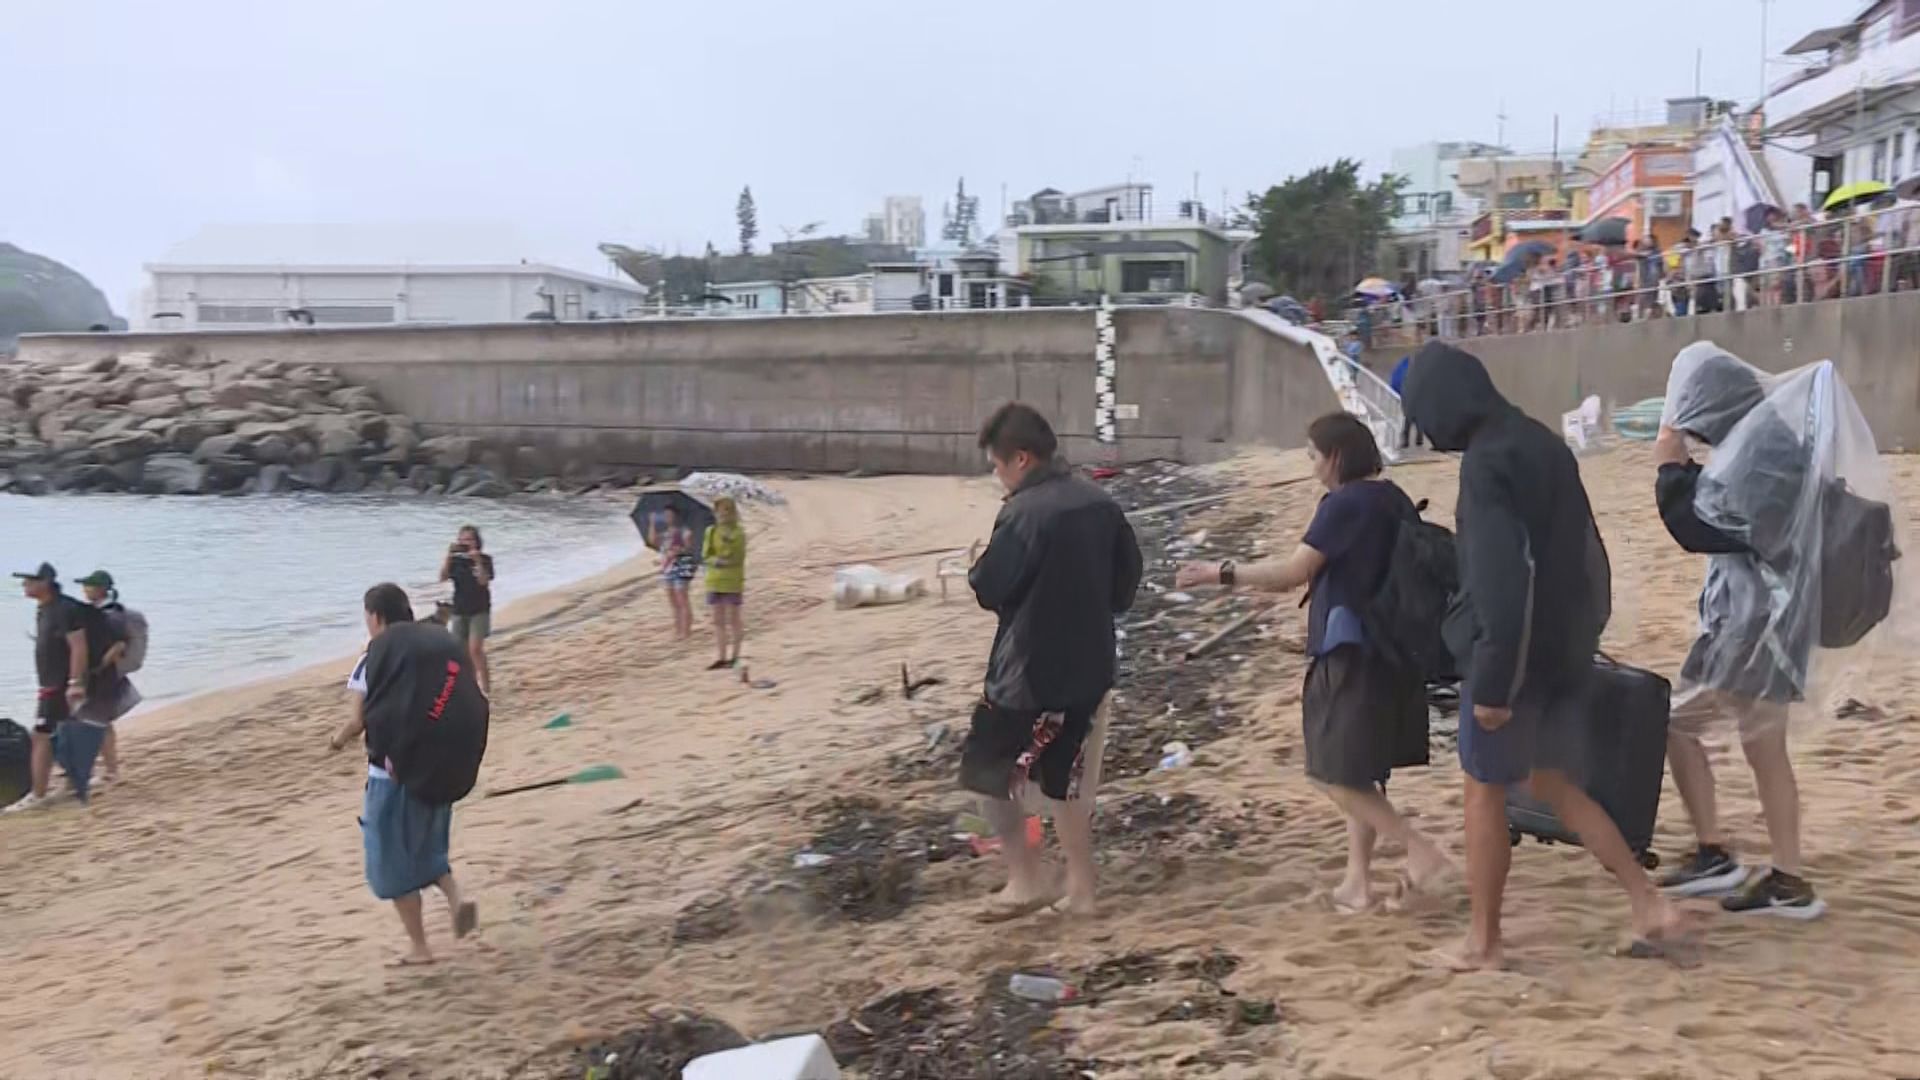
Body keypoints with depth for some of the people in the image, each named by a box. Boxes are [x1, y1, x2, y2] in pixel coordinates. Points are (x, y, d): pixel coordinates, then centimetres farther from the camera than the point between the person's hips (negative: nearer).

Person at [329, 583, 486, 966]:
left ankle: (418, 945, 13)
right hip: (443, 768, 5)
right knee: (428, 846, 24)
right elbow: (472, 709, 4)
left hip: (396, 770, -5)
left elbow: (358, 722, -11)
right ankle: (455, 896, -1)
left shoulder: (374, 658, -8)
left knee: (394, 855, 10)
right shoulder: (444, 645, 6)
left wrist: (338, 740, 10)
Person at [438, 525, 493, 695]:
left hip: (479, 610, -4)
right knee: (463, 652, 6)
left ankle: (485, 685, -9)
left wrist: (477, 561, -26)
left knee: (475, 648, -17)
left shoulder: (485, 559, -4)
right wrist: (448, 555, -17)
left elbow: (483, 581, -17)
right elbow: (443, 577, -10)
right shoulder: (456, 560, 3)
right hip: (460, 611, 4)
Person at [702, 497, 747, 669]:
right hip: (714, 582, 5)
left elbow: (738, 558, -11)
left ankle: (734, 657, 8)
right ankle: (722, 657, 14)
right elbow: (705, 556, 3)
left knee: (734, 621, 2)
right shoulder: (711, 532, 8)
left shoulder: (738, 533, -6)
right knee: (718, 621, 8)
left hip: (732, 583, -5)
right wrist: (716, 560, -15)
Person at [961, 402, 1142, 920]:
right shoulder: (1101, 503, 4)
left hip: (1029, 671, -7)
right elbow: (1127, 581, 11)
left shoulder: (1023, 513, -19)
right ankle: (1080, 889, 21)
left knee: (991, 773, 8)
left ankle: (1026, 882, 7)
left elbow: (989, 590, -16)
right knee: (1065, 779, 17)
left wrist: (980, 564, 4)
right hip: (1089, 667, 7)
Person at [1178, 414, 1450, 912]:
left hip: (1354, 654, -9)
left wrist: (1223, 573, -11)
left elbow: (1294, 570, -18)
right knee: (1359, 769, 14)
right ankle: (1358, 878, 17)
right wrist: (1300, 581, 25)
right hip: (1391, 651, 9)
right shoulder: (1394, 500, 11)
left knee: (1333, 771, -1)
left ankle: (1421, 848, -4)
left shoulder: (1345, 502, -16)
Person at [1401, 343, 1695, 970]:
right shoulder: (1545, 446, 11)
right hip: (1565, 648, 8)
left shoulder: (1487, 462, -18)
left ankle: (1484, 943, 14)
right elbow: (1584, 554, 16)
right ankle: (1651, 904, 12)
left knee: (1484, 792, 5)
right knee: (1552, 783, 18)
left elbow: (1498, 580, -24)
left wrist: (1492, 681, -22)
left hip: (1516, 652, -8)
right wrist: (1585, 632, 20)